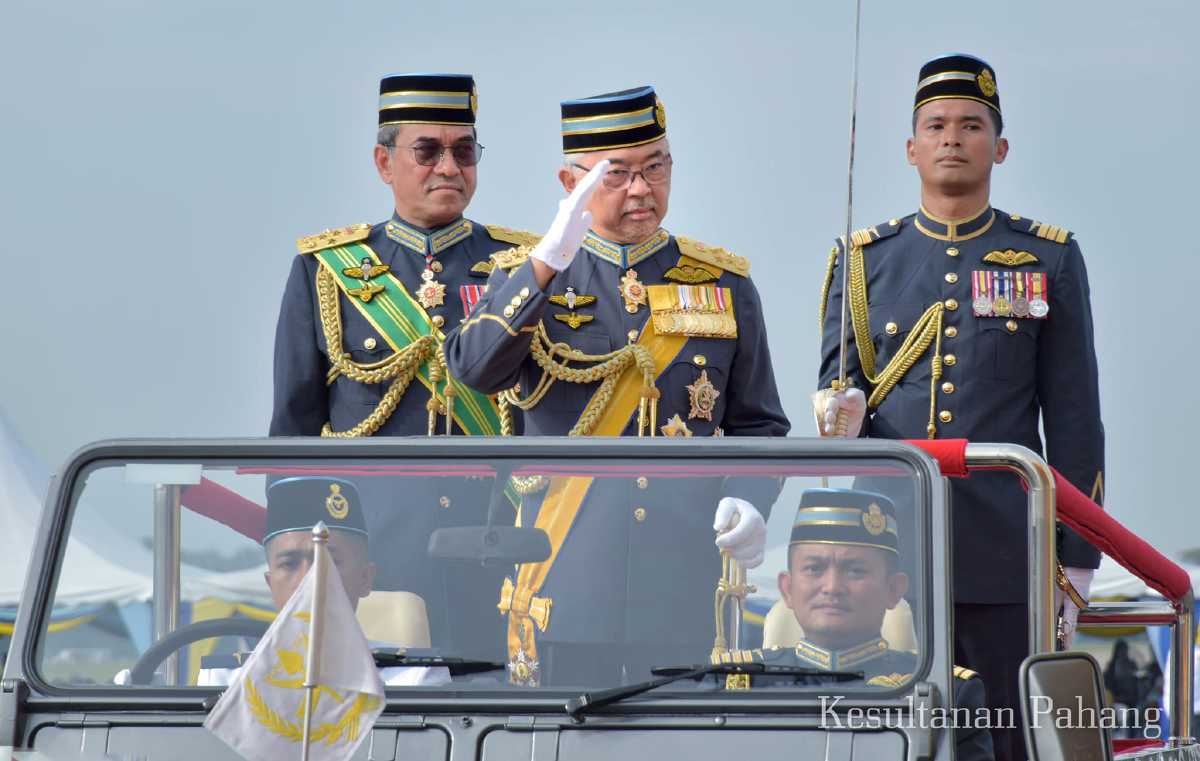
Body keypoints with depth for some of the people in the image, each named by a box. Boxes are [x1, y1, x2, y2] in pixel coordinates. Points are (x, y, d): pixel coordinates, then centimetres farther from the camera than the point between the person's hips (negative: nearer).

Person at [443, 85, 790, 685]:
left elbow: (759, 426, 14)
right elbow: (474, 368, -14)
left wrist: (749, 502, -7)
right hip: (567, 586, -1)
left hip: (689, 586, 1)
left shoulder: (724, 284, 11)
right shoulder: (526, 276, 6)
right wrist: (548, 261, -24)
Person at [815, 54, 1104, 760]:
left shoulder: (1049, 259, 7)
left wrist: (1074, 566, 0)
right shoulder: (863, 259, 11)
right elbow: (837, 384, 8)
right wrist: (842, 414, -18)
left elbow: (1074, 425, 5)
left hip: (1007, 562, -1)